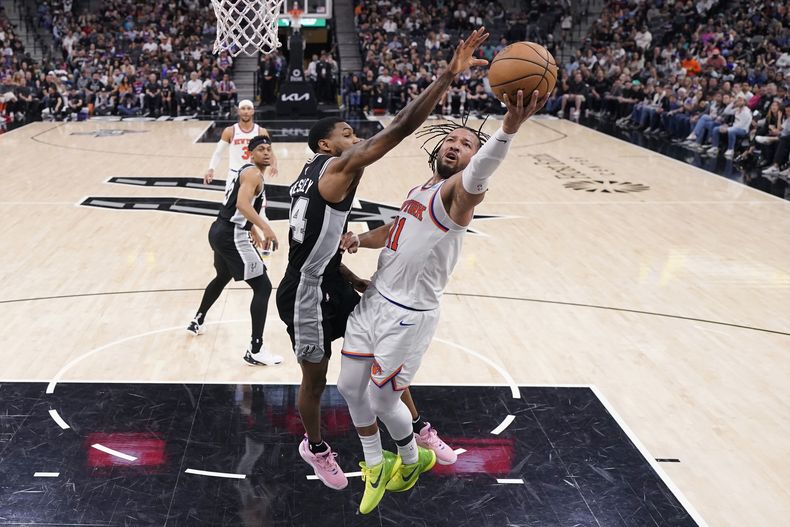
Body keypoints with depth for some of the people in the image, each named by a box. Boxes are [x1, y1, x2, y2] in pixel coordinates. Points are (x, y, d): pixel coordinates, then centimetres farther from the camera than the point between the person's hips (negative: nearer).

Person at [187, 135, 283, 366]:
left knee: (222, 277, 34)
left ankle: (197, 322, 54)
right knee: (263, 287, -9)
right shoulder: (253, 173, -12)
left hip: (220, 231, 11)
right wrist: (265, 228, -39)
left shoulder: (245, 171, 19)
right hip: (232, 237, -11)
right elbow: (243, 204, -30)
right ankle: (255, 351, -10)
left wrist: (254, 233, 38)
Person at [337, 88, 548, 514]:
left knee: (381, 400, 5)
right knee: (350, 388, 14)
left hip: (409, 315, -8)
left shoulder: (459, 190, -15)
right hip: (373, 300, 8)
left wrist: (508, 128, -60)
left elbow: (479, 174, -40)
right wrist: (360, 239, 7)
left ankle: (412, 460, 36)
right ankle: (375, 466, 37)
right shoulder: (419, 191, 11)